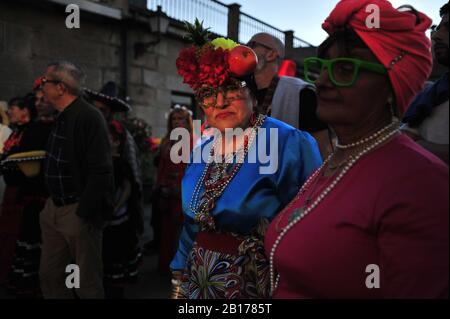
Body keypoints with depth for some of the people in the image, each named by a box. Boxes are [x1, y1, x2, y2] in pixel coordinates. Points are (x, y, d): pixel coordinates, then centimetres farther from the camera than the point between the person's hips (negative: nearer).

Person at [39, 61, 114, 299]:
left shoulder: (89, 117, -16)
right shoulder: (61, 118, 12)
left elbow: (100, 171, -21)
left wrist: (84, 214, -21)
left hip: (78, 211, -9)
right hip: (54, 208, 9)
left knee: (88, 283, 4)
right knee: (50, 276, 16)